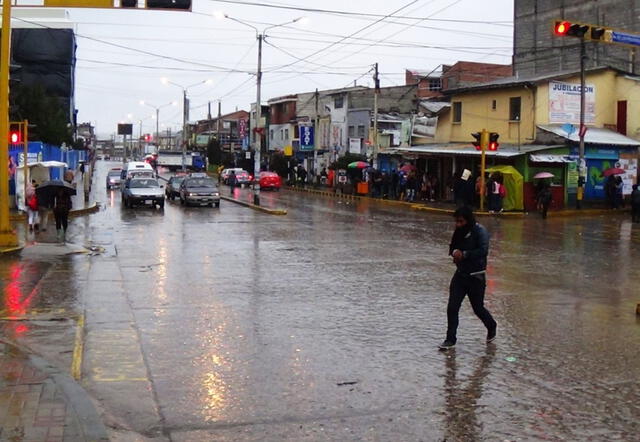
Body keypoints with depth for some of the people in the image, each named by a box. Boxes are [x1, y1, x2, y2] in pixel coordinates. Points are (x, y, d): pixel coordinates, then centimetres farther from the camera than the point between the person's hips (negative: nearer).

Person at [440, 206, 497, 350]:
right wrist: (454, 252, -9)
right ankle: (450, 339, 7)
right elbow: (452, 247, 15)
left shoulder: (480, 231, -16)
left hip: (476, 276, -6)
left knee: (478, 308, 9)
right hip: (460, 274, 6)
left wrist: (464, 254, -24)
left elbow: (483, 251, -26)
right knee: (452, 307, -3)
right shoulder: (459, 231, 5)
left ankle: (491, 327, 39)